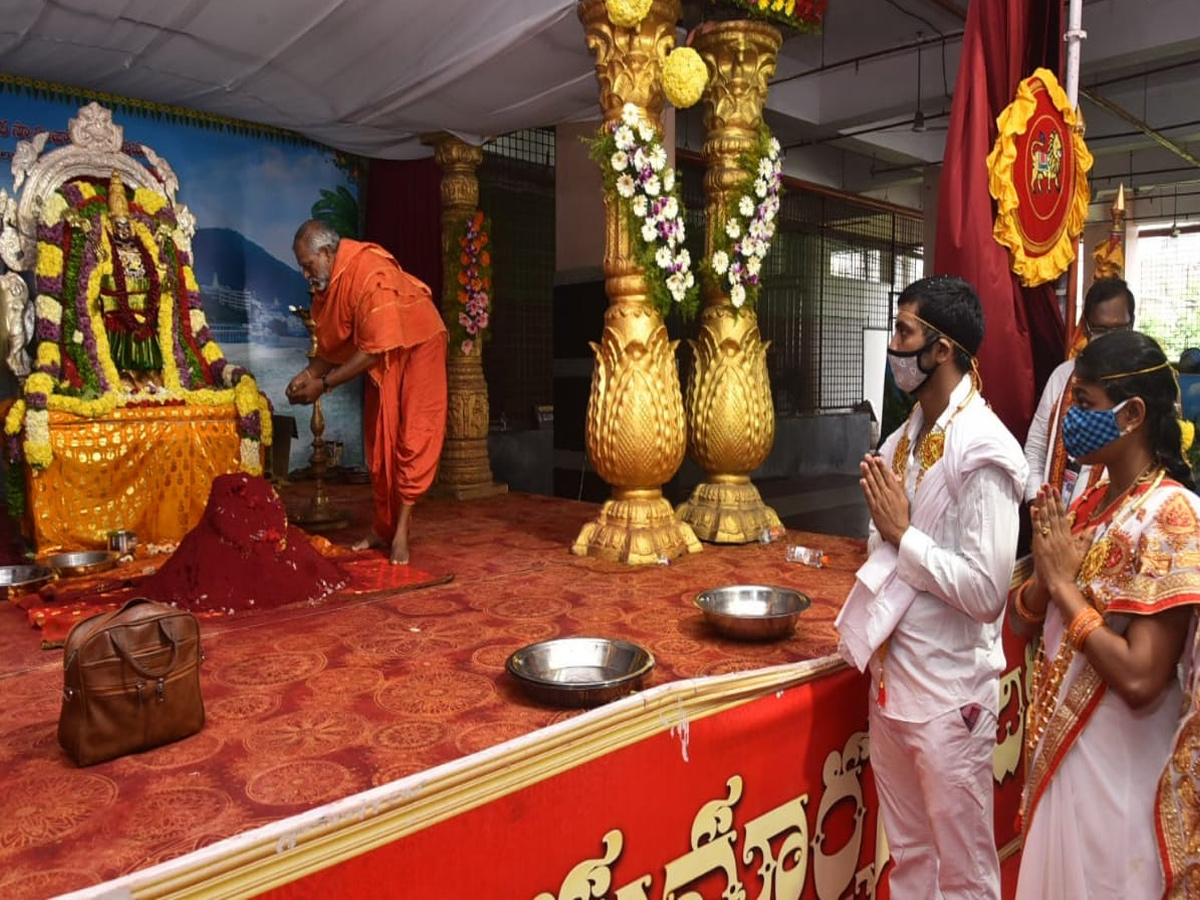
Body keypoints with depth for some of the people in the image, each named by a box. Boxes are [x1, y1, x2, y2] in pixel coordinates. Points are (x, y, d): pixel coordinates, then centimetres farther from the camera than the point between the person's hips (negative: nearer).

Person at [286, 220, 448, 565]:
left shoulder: (371, 274, -31)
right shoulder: (328, 279, -5)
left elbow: (375, 349, -30)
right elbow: (331, 339, 3)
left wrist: (324, 384, -27)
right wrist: (309, 373, -14)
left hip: (415, 346, -8)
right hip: (381, 358, 8)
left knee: (412, 439, -10)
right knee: (379, 441, 6)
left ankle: (400, 532, -8)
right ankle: (382, 528, 13)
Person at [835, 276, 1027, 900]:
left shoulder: (985, 451, -18)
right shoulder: (903, 439, 6)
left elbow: (986, 592, -23)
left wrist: (902, 533, -16)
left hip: (948, 695, -7)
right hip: (890, 679, 7)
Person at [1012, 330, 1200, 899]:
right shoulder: (1089, 502, 3)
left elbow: (1140, 679, -27)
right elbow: (1024, 617, 5)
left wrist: (1065, 585, -20)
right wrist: (1044, 574, -14)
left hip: (1117, 760, -7)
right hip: (1059, 743, 7)